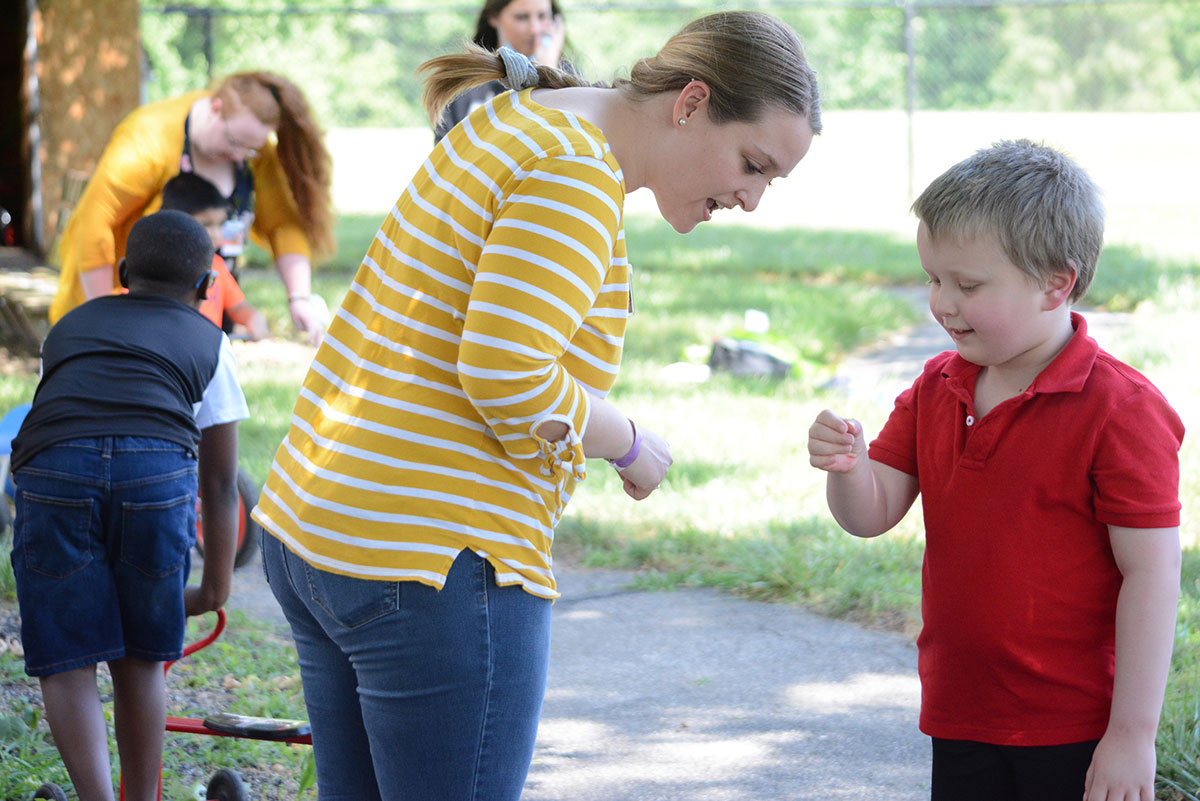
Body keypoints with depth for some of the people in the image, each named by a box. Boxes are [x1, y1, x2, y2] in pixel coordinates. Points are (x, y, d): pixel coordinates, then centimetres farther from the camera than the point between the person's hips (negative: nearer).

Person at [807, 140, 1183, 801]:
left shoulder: (1120, 410, -15)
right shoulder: (935, 391, 7)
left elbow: (1152, 577, -16)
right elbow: (872, 517, 5)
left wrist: (1133, 734, -17)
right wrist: (848, 468, -19)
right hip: (961, 717, 6)